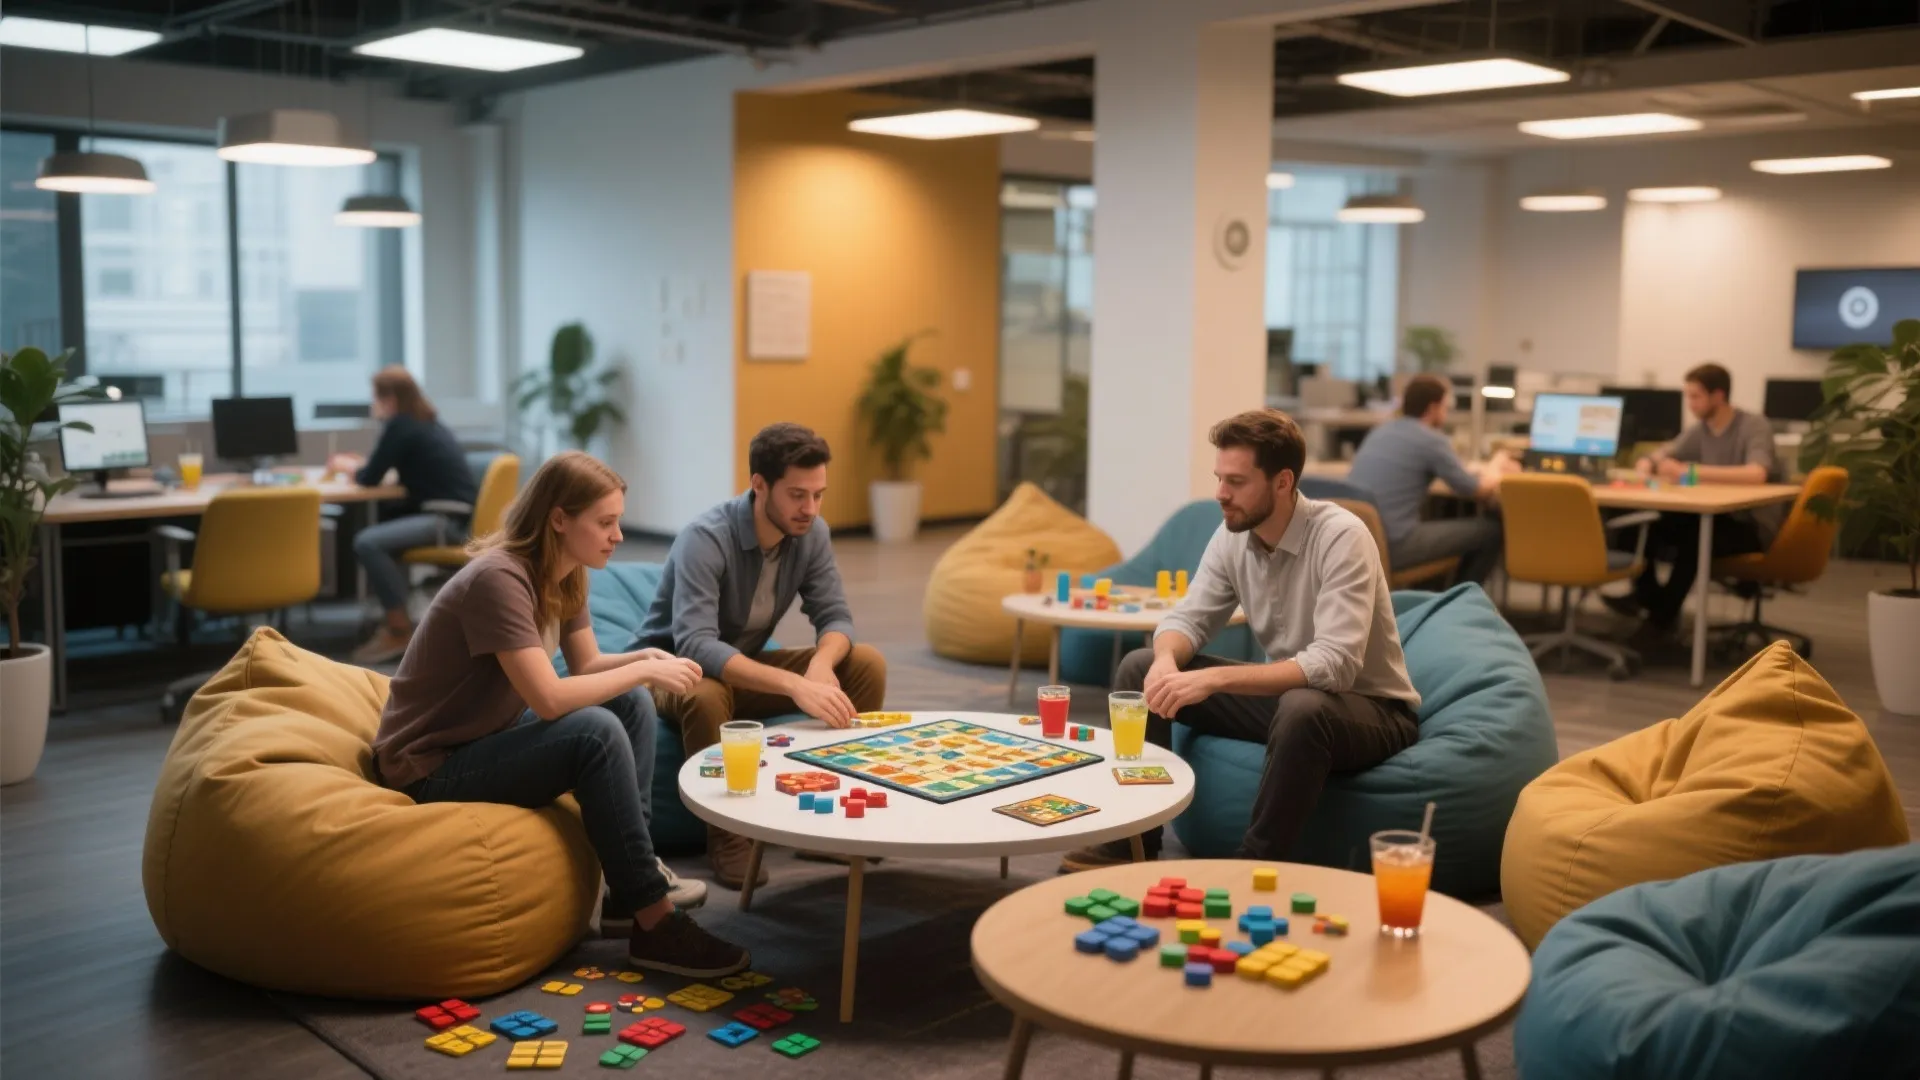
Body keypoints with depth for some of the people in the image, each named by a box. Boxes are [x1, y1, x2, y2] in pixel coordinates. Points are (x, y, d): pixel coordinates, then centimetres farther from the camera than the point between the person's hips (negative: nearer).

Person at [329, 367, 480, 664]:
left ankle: (400, 631, -11)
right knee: (382, 527, 27)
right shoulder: (426, 421, 16)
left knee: (367, 542, -20)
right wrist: (358, 463, 20)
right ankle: (395, 617, 23)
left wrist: (348, 466, 12)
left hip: (449, 520, -11)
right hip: (455, 513, 11)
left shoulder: (401, 426, -11)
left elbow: (370, 479, -7)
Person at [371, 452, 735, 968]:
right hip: (432, 769, -10)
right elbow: (549, 699, -33)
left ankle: (635, 883, 0)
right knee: (596, 732, -27)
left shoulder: (565, 576, 1)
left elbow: (587, 667, 9)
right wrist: (641, 670, -22)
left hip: (490, 736, 10)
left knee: (632, 704, 1)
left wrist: (644, 658, -11)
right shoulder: (498, 578, -26)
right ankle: (653, 924, -21)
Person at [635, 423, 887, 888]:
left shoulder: (812, 534, -11)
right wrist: (795, 684, -52)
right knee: (706, 694, -41)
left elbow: (835, 616, -10)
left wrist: (821, 663, -35)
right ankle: (727, 834, -20)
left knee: (866, 664, -12)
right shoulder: (705, 538, -31)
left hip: (747, 665, 6)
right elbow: (695, 647, -42)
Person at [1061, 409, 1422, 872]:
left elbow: (1334, 665, -35)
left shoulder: (1341, 538, -25)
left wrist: (1216, 679, -42)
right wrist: (1166, 661, -27)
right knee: (1139, 667, -3)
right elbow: (1189, 619, -2)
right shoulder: (1232, 534, -5)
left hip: (1371, 708, -6)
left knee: (1302, 709, -41)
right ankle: (1131, 842, 0)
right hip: (1283, 694, 7)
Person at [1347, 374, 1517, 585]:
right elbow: (1476, 490, 0)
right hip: (1393, 545, -8)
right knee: (1492, 528, 5)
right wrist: (1495, 470, 21)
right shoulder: (1431, 439, -8)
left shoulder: (1380, 431, 16)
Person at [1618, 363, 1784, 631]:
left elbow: (1756, 474, -34)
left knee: (1693, 536, -34)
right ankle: (1648, 596, 1)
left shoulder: (1755, 427, -16)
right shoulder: (1700, 430, 5)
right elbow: (1661, 456, 12)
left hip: (1755, 526, -6)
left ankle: (1663, 615, -17)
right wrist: (1646, 465, -14)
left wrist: (1691, 471, -35)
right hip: (1719, 517, 7)